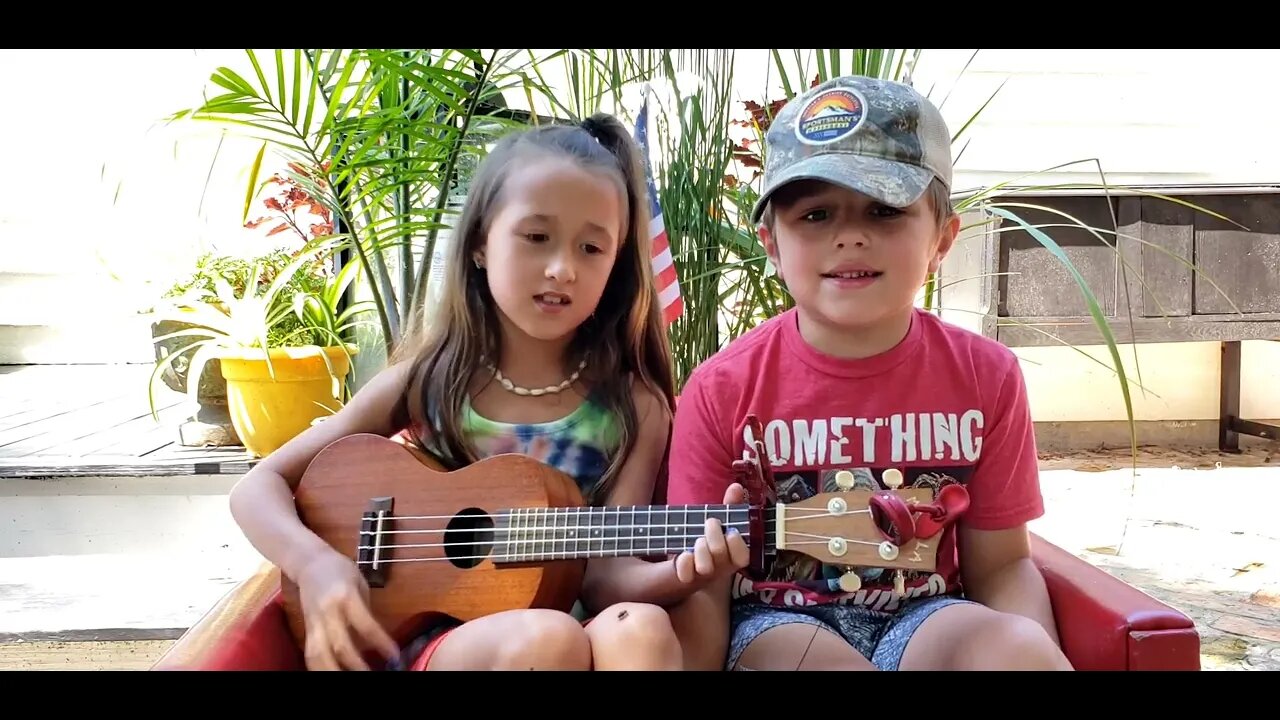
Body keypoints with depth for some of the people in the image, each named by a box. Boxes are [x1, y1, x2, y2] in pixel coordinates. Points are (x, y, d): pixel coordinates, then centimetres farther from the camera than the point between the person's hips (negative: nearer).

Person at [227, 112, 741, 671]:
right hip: (415, 638, 0)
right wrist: (316, 563, -15)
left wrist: (681, 573, -26)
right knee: (548, 637, -34)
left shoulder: (635, 408, 1)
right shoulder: (428, 378, 1)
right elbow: (259, 486, 5)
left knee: (639, 629, -34)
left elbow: (605, 574, -4)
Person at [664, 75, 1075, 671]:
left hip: (920, 617, 3)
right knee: (832, 663, -34)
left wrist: (1038, 656, -16)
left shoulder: (984, 375, -5)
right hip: (773, 620, -2)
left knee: (1017, 646, -28)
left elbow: (1001, 564, 3)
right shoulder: (721, 390, -12)